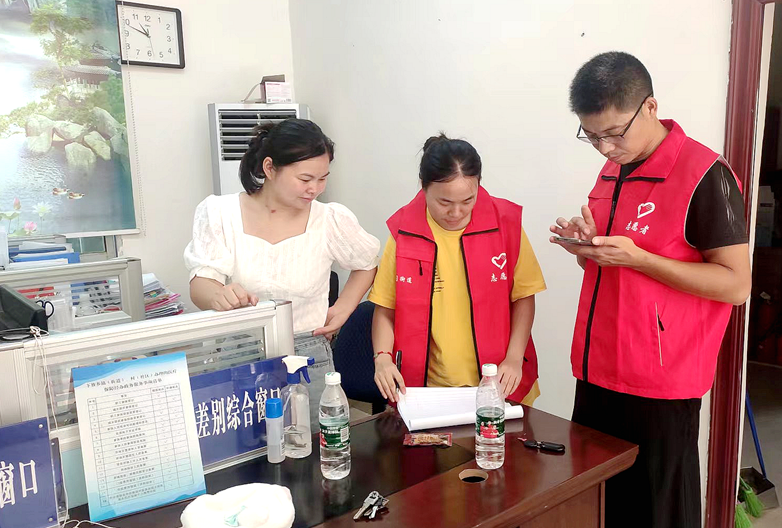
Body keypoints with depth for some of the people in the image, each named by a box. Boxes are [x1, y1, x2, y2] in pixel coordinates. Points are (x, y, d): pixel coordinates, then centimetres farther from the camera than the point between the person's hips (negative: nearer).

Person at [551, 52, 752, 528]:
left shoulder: (704, 176, -12)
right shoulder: (612, 172, 11)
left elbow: (736, 284, -14)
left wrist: (635, 257, -21)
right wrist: (587, 247, -2)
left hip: (660, 387, -7)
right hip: (598, 375, 7)